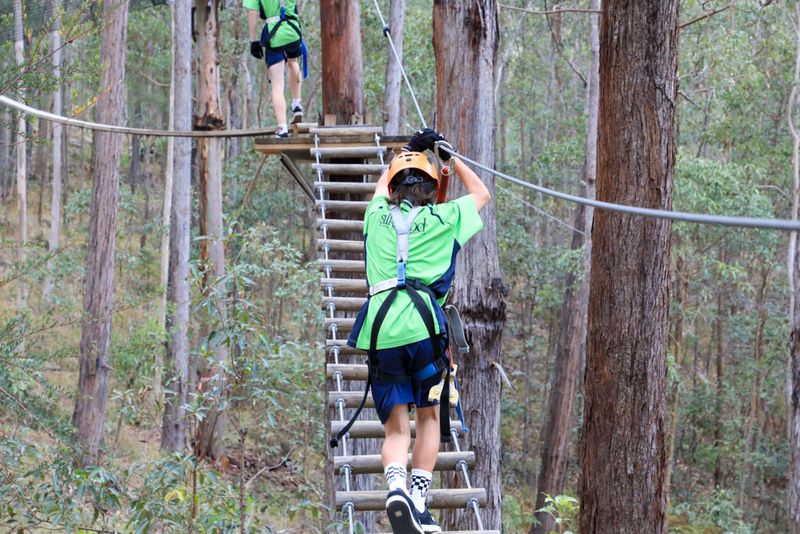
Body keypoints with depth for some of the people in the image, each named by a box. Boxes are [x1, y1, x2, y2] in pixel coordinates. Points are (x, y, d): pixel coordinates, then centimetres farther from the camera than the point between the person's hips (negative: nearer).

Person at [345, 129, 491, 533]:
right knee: (428, 416, 14)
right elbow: (481, 194, 34)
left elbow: (382, 183, 44)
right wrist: (450, 157, 41)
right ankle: (419, 499, 1)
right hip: (424, 324, -2)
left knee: (396, 426, 4)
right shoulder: (443, 218, 13)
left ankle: (395, 485, -24)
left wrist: (410, 149, 53)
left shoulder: (378, 215, 19)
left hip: (379, 330, 2)